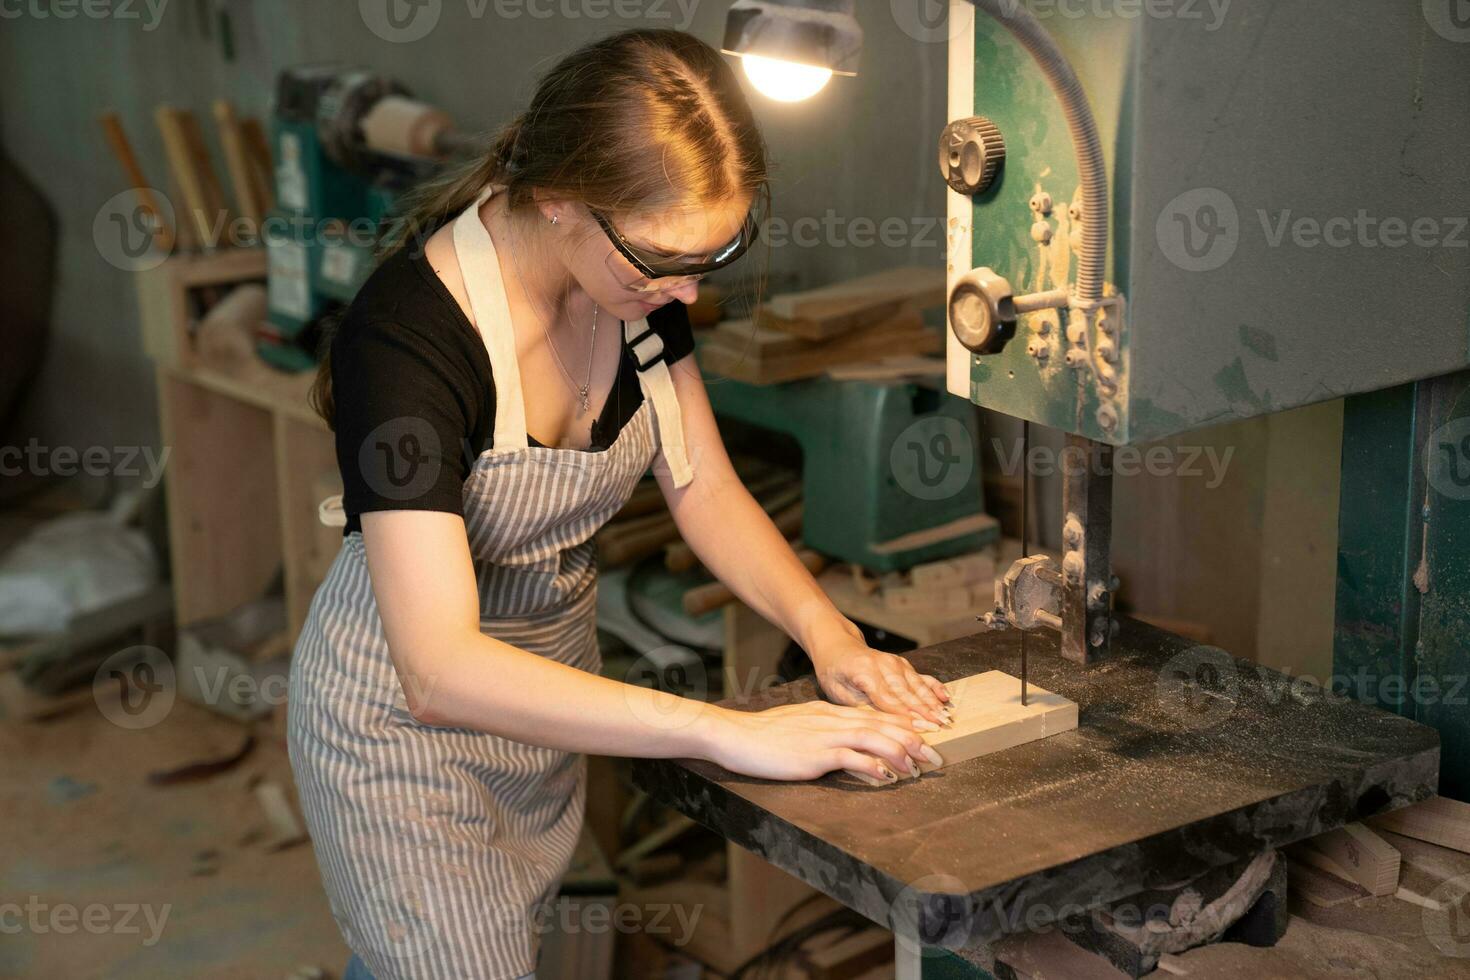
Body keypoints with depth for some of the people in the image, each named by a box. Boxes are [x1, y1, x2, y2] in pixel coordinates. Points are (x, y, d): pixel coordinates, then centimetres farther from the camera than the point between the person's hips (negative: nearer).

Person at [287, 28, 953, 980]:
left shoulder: (640, 271, -12)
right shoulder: (407, 333, -32)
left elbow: (705, 489, -2)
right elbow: (442, 668, -38)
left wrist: (828, 634, -19)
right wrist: (732, 733, -42)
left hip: (553, 677, 6)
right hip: (406, 712, -6)